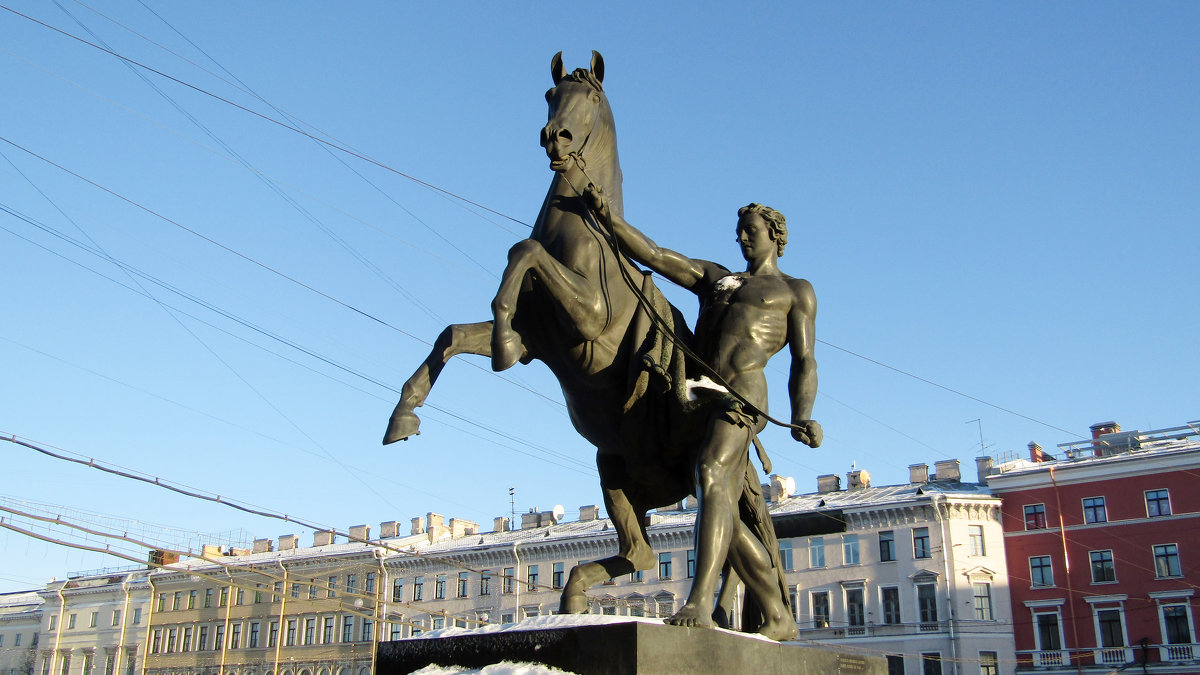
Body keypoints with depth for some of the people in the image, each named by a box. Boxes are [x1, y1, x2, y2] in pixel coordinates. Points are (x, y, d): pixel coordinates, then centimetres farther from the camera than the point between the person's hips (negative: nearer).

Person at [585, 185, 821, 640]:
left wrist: (801, 417, -15)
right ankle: (779, 619, 13)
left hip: (742, 394, -6)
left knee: (711, 473, -32)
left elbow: (804, 362, 3)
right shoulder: (714, 278, 29)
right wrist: (610, 220, 5)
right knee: (727, 519, 3)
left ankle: (699, 600, -44)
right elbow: (654, 256, 19)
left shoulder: (795, 292, 14)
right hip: (699, 399, 6)